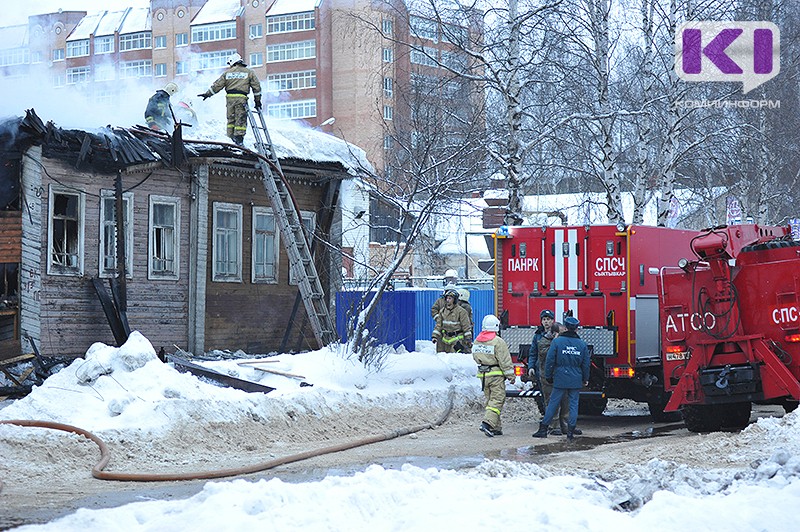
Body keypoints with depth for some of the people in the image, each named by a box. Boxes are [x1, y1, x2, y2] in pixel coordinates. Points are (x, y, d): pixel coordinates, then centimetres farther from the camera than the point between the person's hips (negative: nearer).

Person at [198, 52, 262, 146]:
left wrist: (208, 94, 22)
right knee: (241, 119, -3)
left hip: (230, 98, 2)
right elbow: (256, 86, 10)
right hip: (241, 98, -2)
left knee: (231, 118, 10)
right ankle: (239, 139, -12)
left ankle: (231, 138, 7)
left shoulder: (227, 73, 13)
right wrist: (257, 101, 15)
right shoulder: (249, 72, 12)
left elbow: (217, 85, 13)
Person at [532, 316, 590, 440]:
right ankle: (570, 431, 2)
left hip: (560, 379, -1)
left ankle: (543, 429, 5)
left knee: (553, 403, 3)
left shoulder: (557, 341, -4)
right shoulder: (582, 344, 2)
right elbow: (586, 364, 8)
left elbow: (550, 361, -3)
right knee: (574, 404, 5)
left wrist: (548, 377, 8)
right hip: (576, 381, 1)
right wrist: (585, 379, 20)